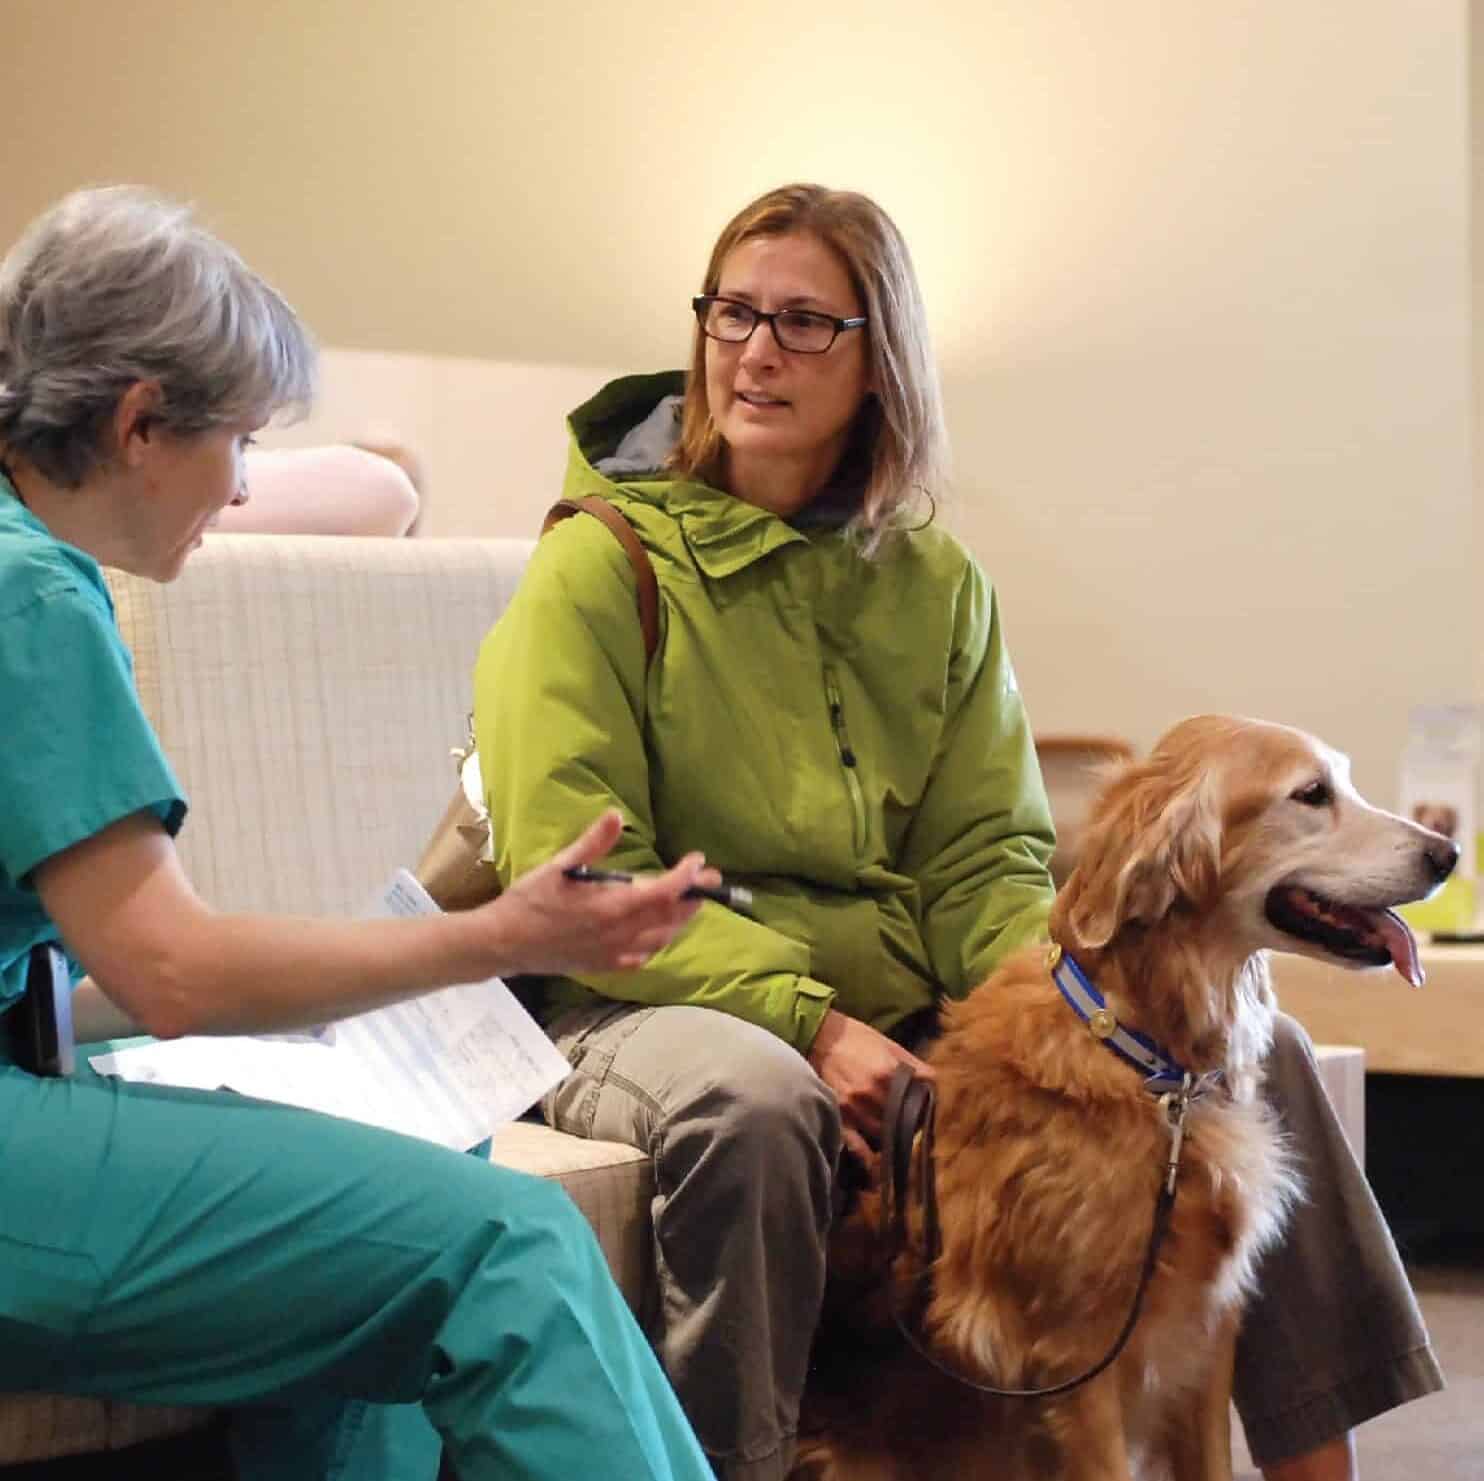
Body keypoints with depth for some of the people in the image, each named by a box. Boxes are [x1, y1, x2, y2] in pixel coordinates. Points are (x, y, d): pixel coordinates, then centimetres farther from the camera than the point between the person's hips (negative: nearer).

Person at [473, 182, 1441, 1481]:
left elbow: (983, 858, 8)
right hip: (662, 1002, -5)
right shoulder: (601, 565, -3)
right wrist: (806, 1021, -22)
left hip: (903, 1009, 5)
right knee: (753, 1102, -40)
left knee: (1246, 1044, -8)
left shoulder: (937, 586, 12)